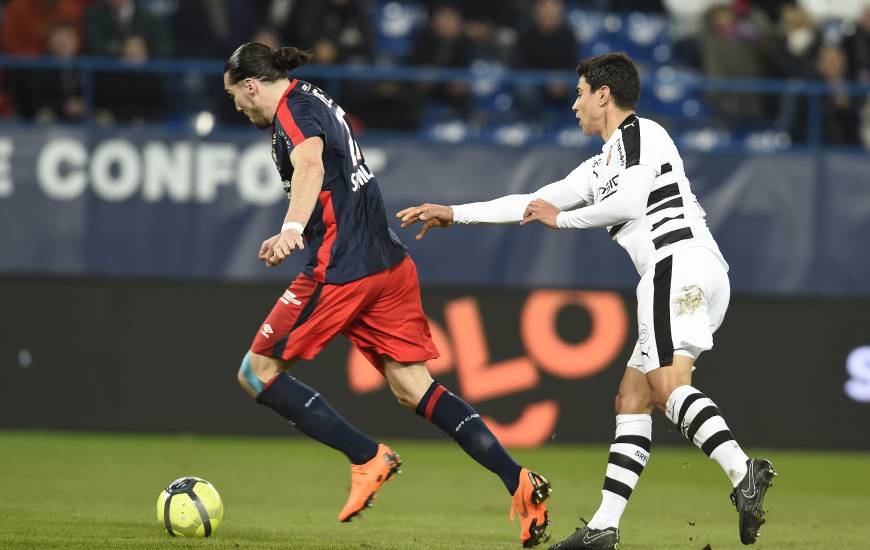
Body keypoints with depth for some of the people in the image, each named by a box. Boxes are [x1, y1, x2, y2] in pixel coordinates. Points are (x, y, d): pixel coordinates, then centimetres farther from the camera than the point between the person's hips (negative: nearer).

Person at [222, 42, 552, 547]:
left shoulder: (291, 110, -8)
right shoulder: (317, 102, 22)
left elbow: (310, 166, -30)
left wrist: (292, 229, -46)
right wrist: (293, 238, 49)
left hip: (342, 270, -9)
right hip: (388, 260, 9)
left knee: (257, 372, 1)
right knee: (413, 387, 6)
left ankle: (367, 458, -5)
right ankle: (519, 482, -6)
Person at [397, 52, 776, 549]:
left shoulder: (640, 133, 3)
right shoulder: (601, 166, 31)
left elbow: (630, 201, -12)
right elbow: (537, 202, 36)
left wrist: (562, 219, 2)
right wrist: (454, 214, 38)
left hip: (679, 262, -10)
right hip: (675, 276, 10)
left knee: (668, 385, -24)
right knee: (631, 399, 5)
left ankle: (743, 472, -41)